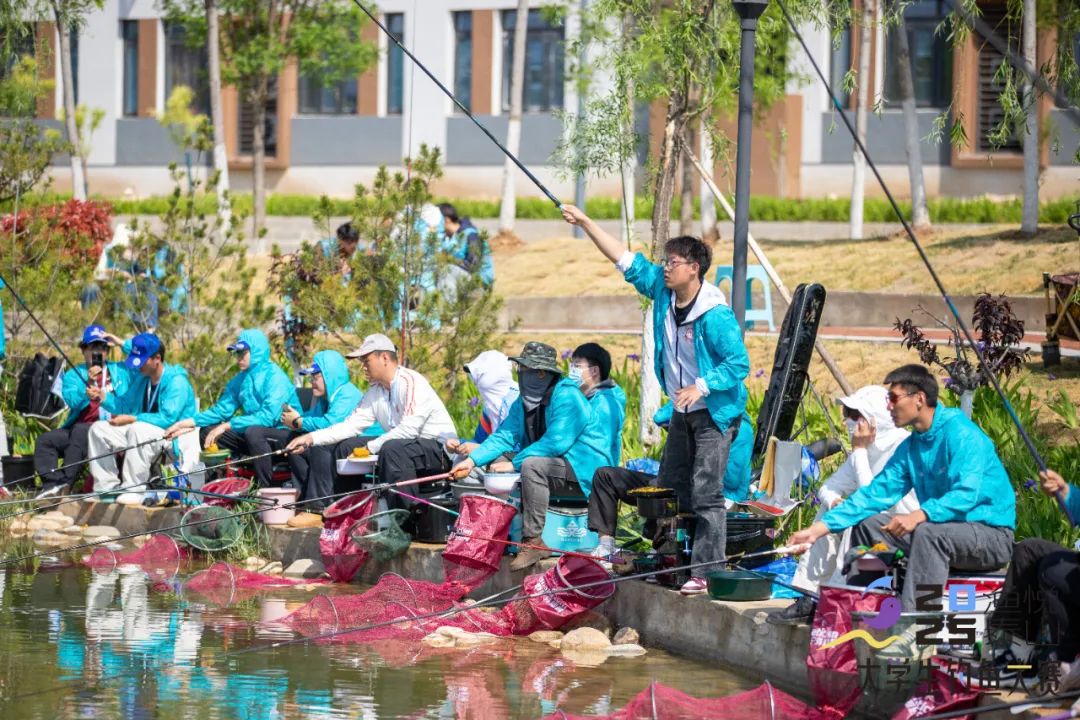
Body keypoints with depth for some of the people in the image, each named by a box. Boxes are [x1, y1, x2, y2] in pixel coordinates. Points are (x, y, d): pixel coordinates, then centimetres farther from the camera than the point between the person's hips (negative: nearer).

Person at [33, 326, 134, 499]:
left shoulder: (120, 371, 14)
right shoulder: (74, 375, 16)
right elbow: (72, 401, -1)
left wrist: (122, 343, 3)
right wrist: (87, 383, -19)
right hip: (78, 426, 4)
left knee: (80, 432, -34)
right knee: (45, 441, -16)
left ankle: (65, 483, -37)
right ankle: (52, 483, -26)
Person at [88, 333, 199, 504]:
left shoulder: (176, 382, -18)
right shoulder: (141, 378, 9)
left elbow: (167, 418, -26)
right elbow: (125, 406, 12)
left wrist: (131, 419, -26)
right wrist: (104, 399, -7)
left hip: (174, 438, -9)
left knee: (138, 430, -38)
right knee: (99, 428, 2)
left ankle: (134, 490, -32)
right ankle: (107, 486, 1)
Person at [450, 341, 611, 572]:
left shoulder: (567, 398, -17)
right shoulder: (522, 403, 10)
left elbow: (555, 443, -26)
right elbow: (504, 436, 5)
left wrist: (514, 463, -24)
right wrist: (472, 460, -11)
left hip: (583, 471, -9)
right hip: (555, 466, 9)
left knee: (532, 464, -33)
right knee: (497, 462, 4)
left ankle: (532, 542, -32)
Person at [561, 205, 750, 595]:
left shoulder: (716, 315, -23)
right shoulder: (662, 291, -1)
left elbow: (738, 363, -21)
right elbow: (625, 259, 4)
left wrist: (702, 387, -32)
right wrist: (584, 222, 2)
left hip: (715, 413, -9)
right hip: (683, 412, 9)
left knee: (706, 494, -11)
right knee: (670, 489, 13)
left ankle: (709, 573, -11)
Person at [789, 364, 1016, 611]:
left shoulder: (961, 433, -16)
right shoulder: (911, 447, 9)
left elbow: (967, 493, -27)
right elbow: (877, 493, 5)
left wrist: (920, 515, -39)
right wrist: (819, 529, -3)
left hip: (991, 534, -9)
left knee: (928, 533, -36)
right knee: (867, 524, 6)